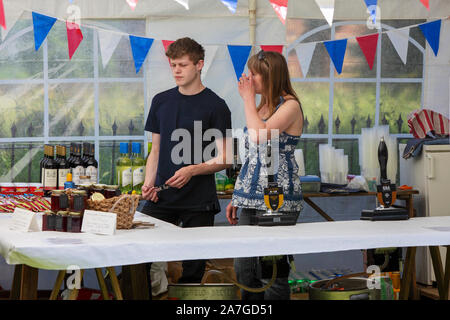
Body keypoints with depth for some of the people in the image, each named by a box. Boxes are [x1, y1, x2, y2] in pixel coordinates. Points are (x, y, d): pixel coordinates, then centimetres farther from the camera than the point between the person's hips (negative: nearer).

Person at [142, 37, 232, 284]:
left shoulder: (215, 106, -3)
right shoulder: (161, 101, 12)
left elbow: (223, 158, -4)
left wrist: (192, 170, -20)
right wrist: (149, 183, 0)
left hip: (199, 201, -4)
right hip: (161, 198, 4)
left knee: (193, 268, -1)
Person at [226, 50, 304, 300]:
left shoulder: (290, 106, -8)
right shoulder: (261, 107, 17)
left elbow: (261, 136, -24)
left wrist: (248, 98, -12)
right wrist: (237, 197, 18)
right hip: (252, 200, 9)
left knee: (272, 270, -4)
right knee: (243, 270, 9)